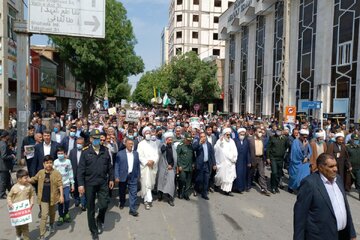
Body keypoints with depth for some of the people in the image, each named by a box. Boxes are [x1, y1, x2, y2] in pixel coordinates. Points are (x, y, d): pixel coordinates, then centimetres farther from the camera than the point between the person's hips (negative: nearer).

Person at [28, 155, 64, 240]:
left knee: (52, 213, 21)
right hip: (43, 198, 0)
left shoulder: (56, 173, -11)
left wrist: (61, 195, -18)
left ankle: (52, 225, 51)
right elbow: (34, 179, 16)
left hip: (53, 197, 0)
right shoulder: (40, 172, -1)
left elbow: (60, 185, -12)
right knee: (44, 215, -6)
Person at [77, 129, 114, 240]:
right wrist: (81, 184, -11)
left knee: (104, 205, -4)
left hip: (103, 183, 2)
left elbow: (110, 166, 9)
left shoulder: (105, 150, 3)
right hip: (90, 184, -1)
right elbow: (81, 169, -7)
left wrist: (111, 179, 8)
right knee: (91, 209, 9)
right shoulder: (85, 151, -5)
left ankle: (99, 220, 29)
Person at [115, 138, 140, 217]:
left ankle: (132, 210, 4)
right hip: (123, 177, -1)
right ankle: (122, 203, 43)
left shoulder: (136, 153, 5)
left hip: (133, 177, 1)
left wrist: (138, 175, 8)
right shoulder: (120, 154, -5)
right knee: (122, 192, 17)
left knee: (133, 193, -3)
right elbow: (117, 166, -6)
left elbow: (138, 165, 8)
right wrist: (117, 176, -10)